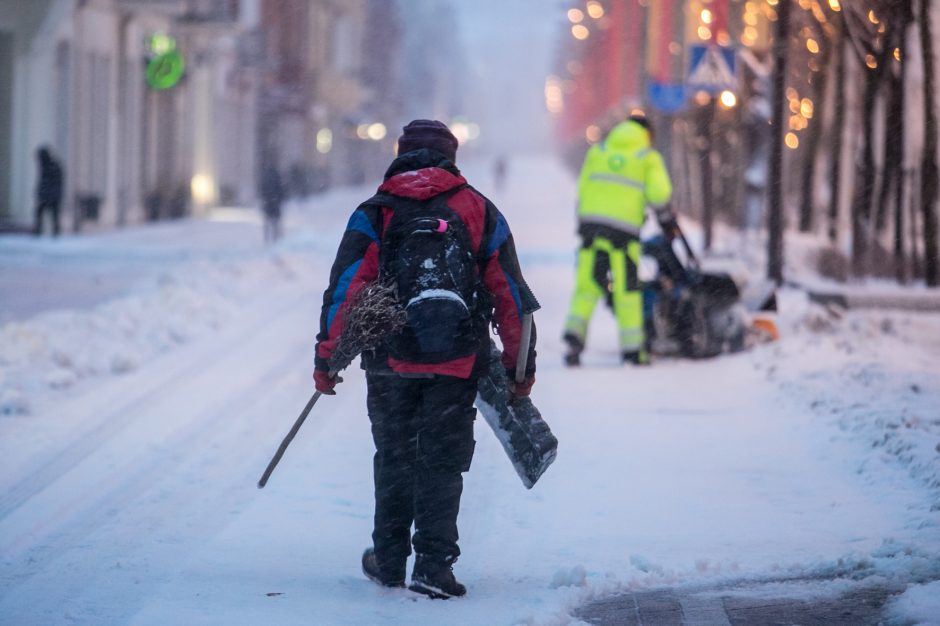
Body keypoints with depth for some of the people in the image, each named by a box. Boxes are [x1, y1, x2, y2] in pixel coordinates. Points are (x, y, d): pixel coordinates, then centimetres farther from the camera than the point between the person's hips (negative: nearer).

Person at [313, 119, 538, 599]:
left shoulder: (375, 214, 5)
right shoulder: (480, 212, 8)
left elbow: (344, 288, -3)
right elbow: (511, 295, 7)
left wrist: (327, 357, 0)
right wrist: (521, 364, 13)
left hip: (391, 362, 0)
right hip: (458, 364, 0)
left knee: (394, 459, 15)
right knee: (442, 463, 4)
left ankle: (389, 561, 24)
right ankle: (434, 564, -7)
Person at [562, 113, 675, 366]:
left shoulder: (598, 151, 17)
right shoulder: (648, 157, 8)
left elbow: (582, 188, 15)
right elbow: (658, 191, -2)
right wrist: (666, 219, 12)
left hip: (591, 222, 3)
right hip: (624, 225, -3)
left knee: (587, 284, 6)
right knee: (627, 290, 1)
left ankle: (575, 330, -12)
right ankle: (632, 348, 4)